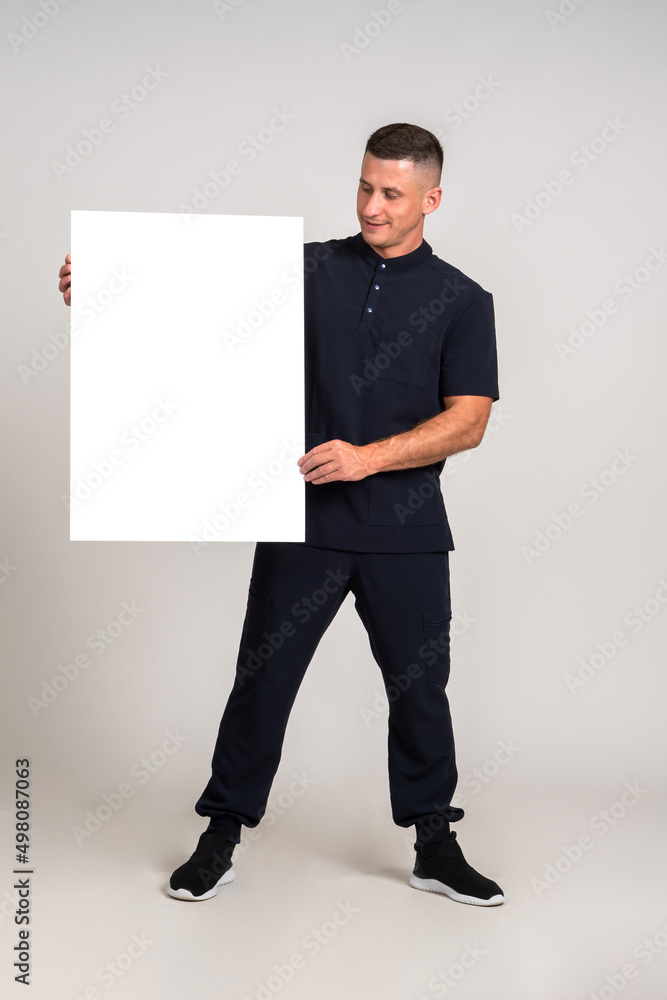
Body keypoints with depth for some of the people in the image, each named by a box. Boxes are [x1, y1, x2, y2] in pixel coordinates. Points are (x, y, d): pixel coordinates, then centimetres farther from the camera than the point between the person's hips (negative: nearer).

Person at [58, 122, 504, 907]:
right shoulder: (308, 269, 5)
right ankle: (220, 840, 20)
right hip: (304, 522, 0)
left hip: (405, 532, 0)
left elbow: (468, 421, -8)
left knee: (419, 687, 9)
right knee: (261, 679, 6)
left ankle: (435, 847, 26)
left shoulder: (462, 300, 2)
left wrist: (369, 456, -22)